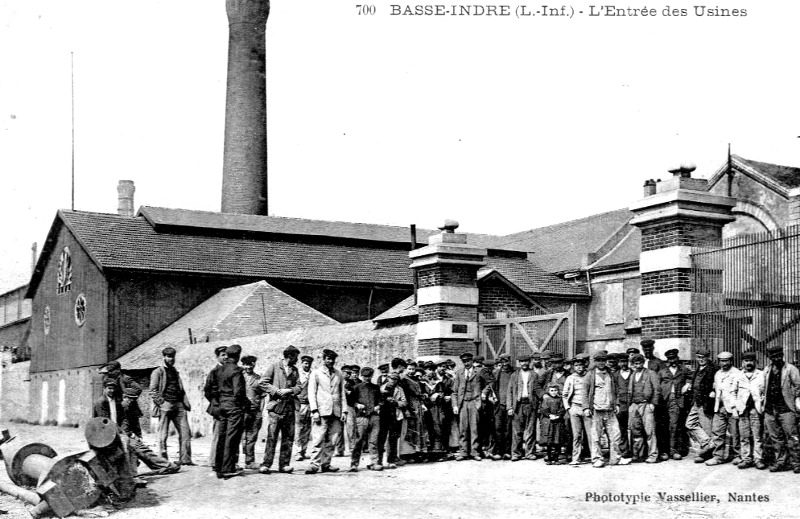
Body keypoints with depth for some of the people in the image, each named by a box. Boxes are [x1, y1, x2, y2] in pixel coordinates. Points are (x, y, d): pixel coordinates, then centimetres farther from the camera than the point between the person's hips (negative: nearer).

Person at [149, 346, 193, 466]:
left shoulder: (175, 372, 23)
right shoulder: (157, 372, 4)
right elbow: (153, 391, -3)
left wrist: (186, 403, 13)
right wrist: (161, 402, -14)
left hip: (178, 406, 6)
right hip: (165, 406, -6)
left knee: (185, 432, -3)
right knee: (163, 435, -2)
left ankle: (185, 459, -1)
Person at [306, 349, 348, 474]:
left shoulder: (339, 375, 16)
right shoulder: (316, 373, 6)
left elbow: (342, 393, 17)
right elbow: (311, 393, 1)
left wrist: (344, 411, 7)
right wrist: (314, 411, -9)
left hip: (336, 412, 4)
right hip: (321, 411, -4)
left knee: (332, 440, 2)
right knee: (318, 439, -11)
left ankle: (325, 464, 9)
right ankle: (314, 465, -12)